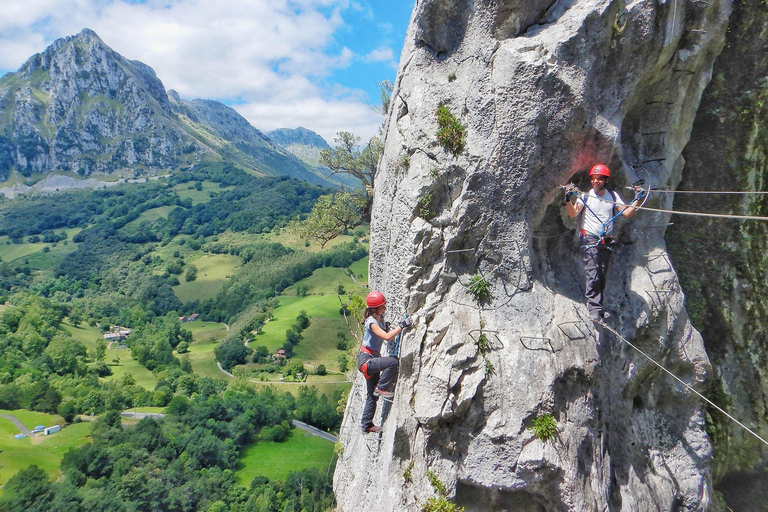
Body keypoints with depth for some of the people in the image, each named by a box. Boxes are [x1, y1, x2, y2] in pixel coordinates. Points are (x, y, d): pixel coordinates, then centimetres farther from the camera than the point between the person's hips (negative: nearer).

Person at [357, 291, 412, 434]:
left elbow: (387, 333, 23)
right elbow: (387, 337, -32)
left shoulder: (380, 319, 6)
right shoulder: (371, 322, -20)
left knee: (373, 395, 14)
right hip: (365, 359, -9)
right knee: (393, 362, -31)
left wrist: (387, 328, 3)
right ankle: (382, 388, -13)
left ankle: (366, 424, 26)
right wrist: (402, 325, -29)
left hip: (372, 360, 9)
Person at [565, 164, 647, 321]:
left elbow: (627, 213, 7)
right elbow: (573, 214, -13)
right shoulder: (585, 195, -1)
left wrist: (638, 200, -3)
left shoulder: (613, 196, 10)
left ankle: (596, 305, 15)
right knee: (592, 274, -14)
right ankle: (595, 309, -15)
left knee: (602, 276, 7)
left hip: (606, 241, 4)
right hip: (589, 239, -4)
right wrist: (569, 199, -29)